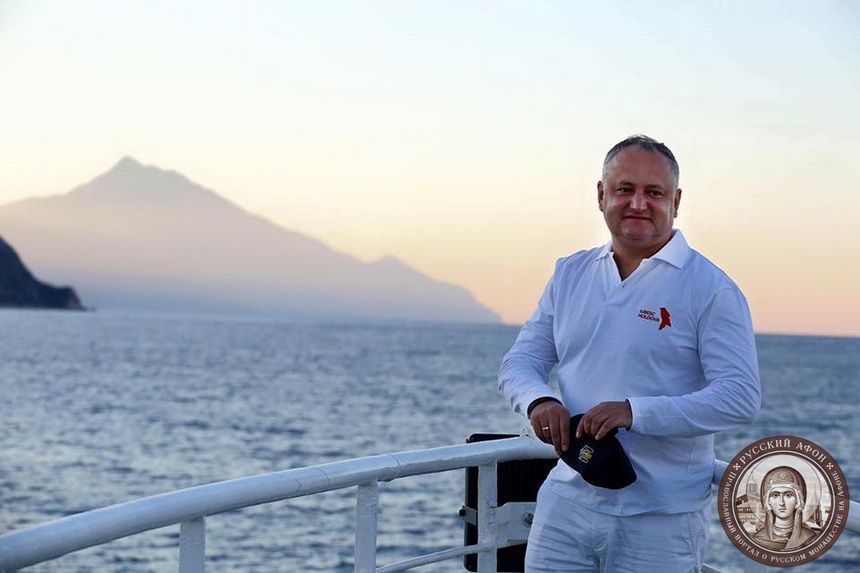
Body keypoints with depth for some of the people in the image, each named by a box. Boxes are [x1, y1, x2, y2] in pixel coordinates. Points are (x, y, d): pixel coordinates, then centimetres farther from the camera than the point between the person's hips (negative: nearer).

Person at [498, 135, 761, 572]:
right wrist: (539, 401, -12)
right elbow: (520, 361, 12)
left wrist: (635, 412, -24)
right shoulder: (570, 274, 11)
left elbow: (741, 396, -14)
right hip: (564, 506, 4)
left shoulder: (710, 288, -6)